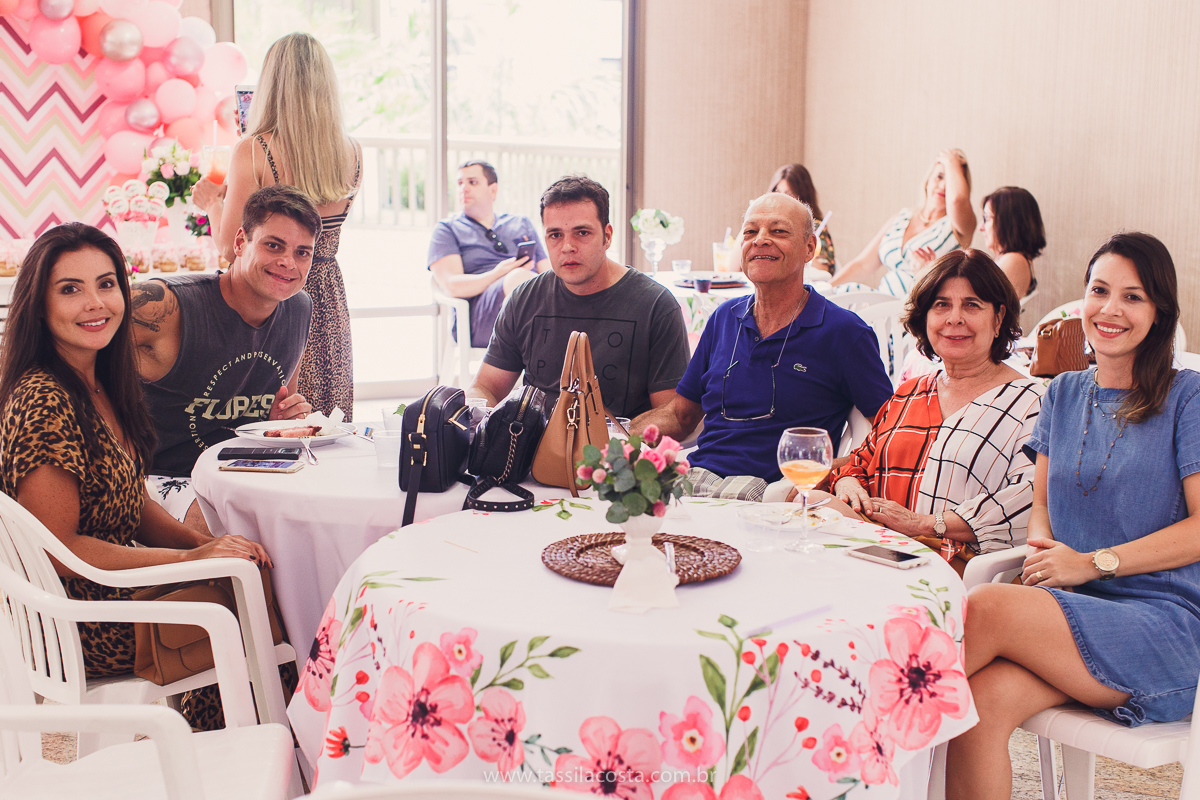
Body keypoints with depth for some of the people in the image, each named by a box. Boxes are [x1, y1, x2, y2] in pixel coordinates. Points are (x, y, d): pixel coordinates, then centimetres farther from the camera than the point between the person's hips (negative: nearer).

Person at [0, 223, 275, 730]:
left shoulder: (98, 385, 6)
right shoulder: (42, 402, -22)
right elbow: (56, 547, -22)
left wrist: (206, 542, -4)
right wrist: (188, 558, -19)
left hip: (118, 578, 8)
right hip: (88, 628, -8)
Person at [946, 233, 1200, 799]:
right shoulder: (1064, 393, 17)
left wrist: (1092, 562, -13)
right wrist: (1042, 550, -4)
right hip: (1069, 612, 4)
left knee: (987, 608, -32)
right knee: (982, 699, -30)